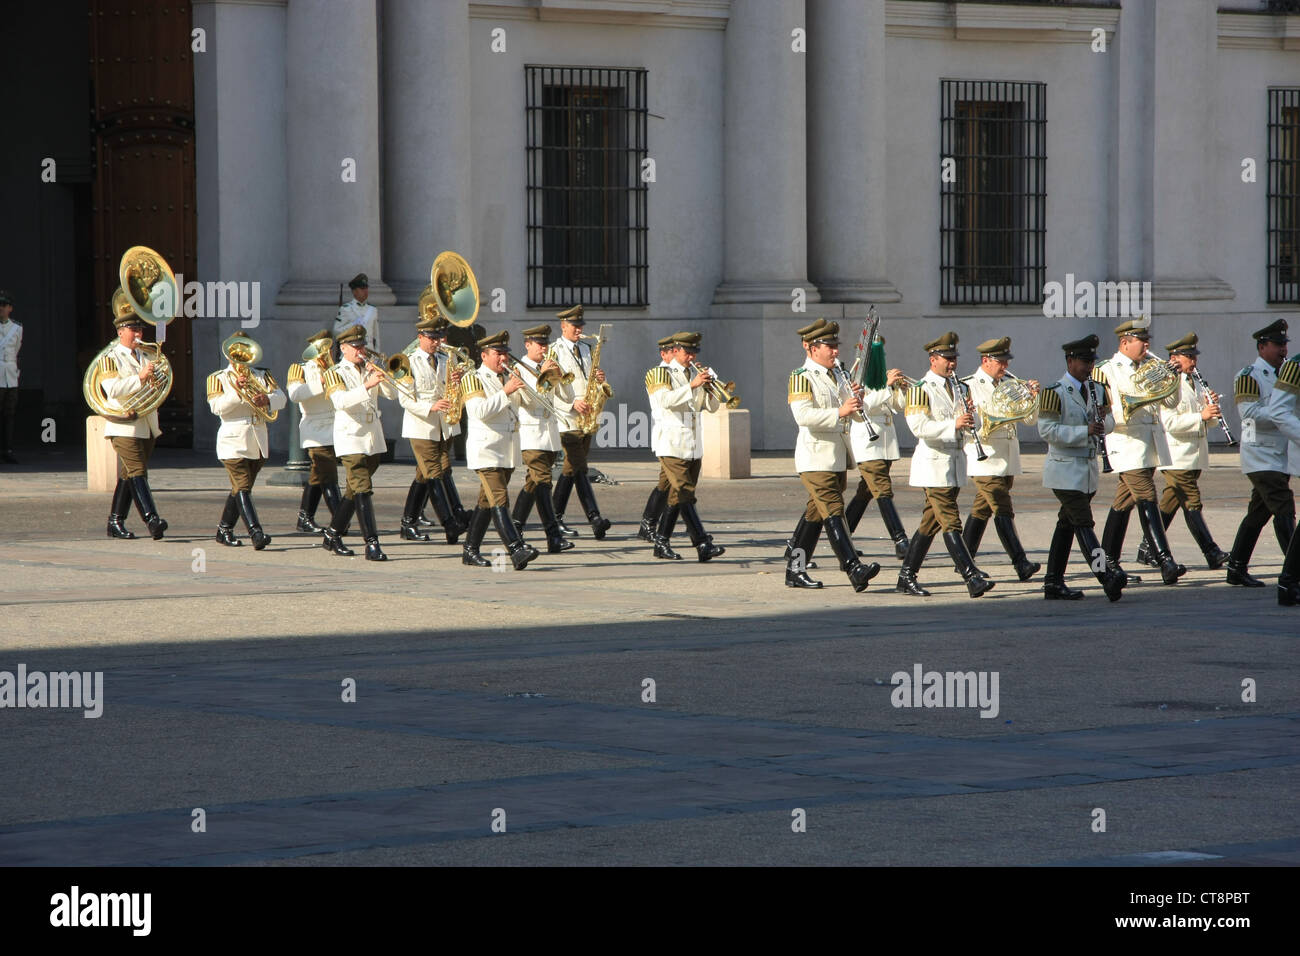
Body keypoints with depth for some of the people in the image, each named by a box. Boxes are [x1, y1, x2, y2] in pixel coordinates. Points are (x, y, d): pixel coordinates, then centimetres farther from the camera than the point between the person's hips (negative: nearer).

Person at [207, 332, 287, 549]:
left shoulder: (261, 376, 16)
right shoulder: (218, 378, 5)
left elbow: (281, 398, 2)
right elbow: (217, 407, -10)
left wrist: (267, 399, -19)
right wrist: (237, 391, -21)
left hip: (258, 441, 5)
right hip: (234, 441, -5)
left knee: (240, 488, 12)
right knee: (242, 488, -15)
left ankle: (225, 530, 24)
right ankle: (256, 533, -26)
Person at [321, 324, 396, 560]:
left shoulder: (369, 369, 15)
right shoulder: (335, 373, -2)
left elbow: (392, 393, 5)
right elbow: (340, 401, -22)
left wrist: (380, 376, -12)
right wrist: (367, 385, -32)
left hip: (373, 438, 6)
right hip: (351, 437, -6)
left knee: (355, 490, 13)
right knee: (363, 490, -15)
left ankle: (333, 535, 26)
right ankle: (372, 544, -21)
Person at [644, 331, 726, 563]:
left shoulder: (695, 374, 17)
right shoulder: (661, 374, -1)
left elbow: (712, 407, 13)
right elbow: (666, 400, -20)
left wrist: (709, 387, -6)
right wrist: (692, 385, -25)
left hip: (694, 446, 7)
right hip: (672, 445, -7)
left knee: (678, 496, 8)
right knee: (685, 494, -14)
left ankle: (662, 543, 16)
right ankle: (703, 544, -22)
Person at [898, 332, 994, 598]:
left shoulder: (957, 387, 16)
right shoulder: (921, 389, -9)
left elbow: (964, 428, 21)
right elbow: (919, 426, -20)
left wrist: (968, 414, -1)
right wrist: (953, 424, -26)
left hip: (955, 465, 8)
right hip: (933, 464, -8)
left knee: (930, 523, 10)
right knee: (951, 524, -11)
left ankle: (906, 578, 16)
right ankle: (973, 578, -17)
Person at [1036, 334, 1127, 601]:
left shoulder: (1097, 390, 11)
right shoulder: (1054, 393, -11)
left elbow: (1109, 424, 17)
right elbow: (1046, 430, -18)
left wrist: (1104, 418, -8)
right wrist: (1085, 431, -25)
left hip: (1089, 469, 8)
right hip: (1065, 470, -8)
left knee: (1067, 524, 12)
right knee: (1083, 523, -14)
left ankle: (1053, 584, 17)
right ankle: (1107, 577, -26)